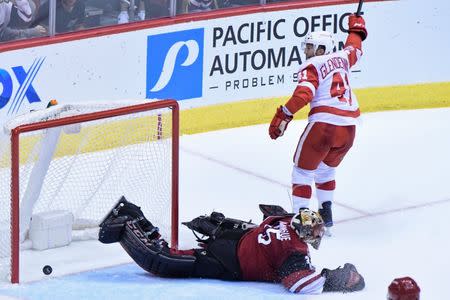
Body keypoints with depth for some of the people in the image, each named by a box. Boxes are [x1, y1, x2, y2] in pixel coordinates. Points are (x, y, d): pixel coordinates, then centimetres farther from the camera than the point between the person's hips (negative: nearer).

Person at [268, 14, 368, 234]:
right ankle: (326, 216, 22)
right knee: (326, 170, 26)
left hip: (323, 123, -6)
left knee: (303, 170, 5)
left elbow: (303, 94, -16)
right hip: (349, 127, 6)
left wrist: (283, 117, -16)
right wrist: (356, 27, 57)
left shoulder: (311, 66, -1)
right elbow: (354, 48, 39)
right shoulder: (342, 58, 16)